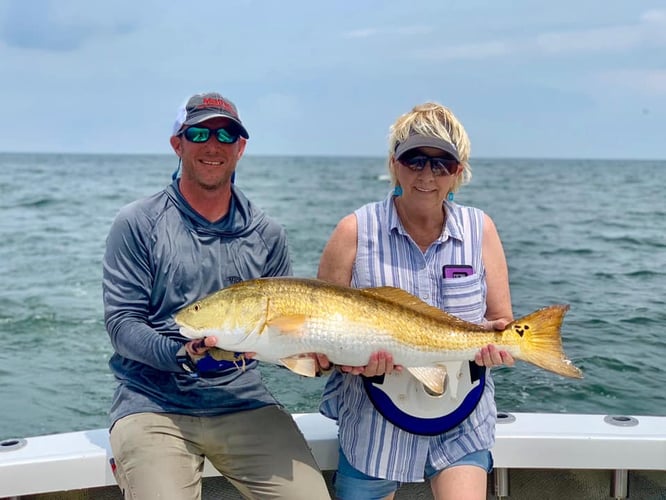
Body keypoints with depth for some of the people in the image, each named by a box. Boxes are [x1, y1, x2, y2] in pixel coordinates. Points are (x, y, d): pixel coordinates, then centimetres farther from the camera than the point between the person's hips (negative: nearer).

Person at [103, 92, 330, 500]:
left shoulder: (267, 234, 10)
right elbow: (121, 322, -5)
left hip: (243, 400, 3)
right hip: (153, 402, -3)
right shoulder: (138, 224, 0)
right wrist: (183, 355, -21)